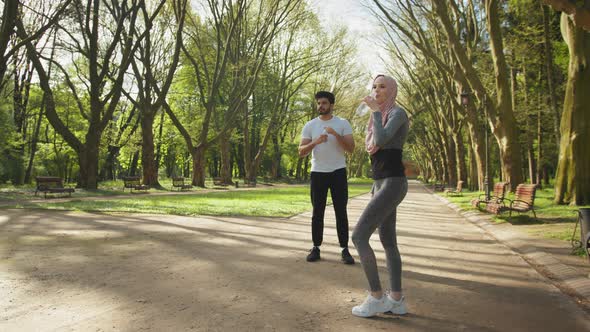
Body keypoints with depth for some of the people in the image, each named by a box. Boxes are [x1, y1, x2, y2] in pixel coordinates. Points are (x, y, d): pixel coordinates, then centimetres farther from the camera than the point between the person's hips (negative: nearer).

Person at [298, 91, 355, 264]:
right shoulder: (310, 125, 3)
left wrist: (336, 134, -21)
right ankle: (316, 248, 14)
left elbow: (351, 148, -9)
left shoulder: (343, 124, 0)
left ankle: (345, 249, 7)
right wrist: (316, 142, -20)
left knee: (341, 211, 1)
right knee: (317, 212, 6)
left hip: (338, 172, -1)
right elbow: (301, 152, -3)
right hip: (318, 173, 1)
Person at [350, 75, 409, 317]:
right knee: (388, 241, 9)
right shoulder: (381, 118, 20)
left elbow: (381, 140, -27)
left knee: (358, 236, -13)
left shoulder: (398, 113, -9)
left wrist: (375, 110, -14)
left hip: (392, 184, -10)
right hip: (382, 184, 10)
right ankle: (396, 300, 14)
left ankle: (376, 297, -4)